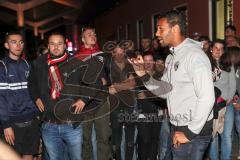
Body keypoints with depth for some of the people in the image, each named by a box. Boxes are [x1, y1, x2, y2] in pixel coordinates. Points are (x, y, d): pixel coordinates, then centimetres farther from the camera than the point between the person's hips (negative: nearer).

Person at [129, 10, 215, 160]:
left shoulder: (194, 54, -17)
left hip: (194, 131, -8)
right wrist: (143, 74, -3)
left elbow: (207, 97, -24)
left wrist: (189, 133, -19)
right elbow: (164, 91, 11)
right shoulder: (171, 57, 11)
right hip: (178, 128, 8)